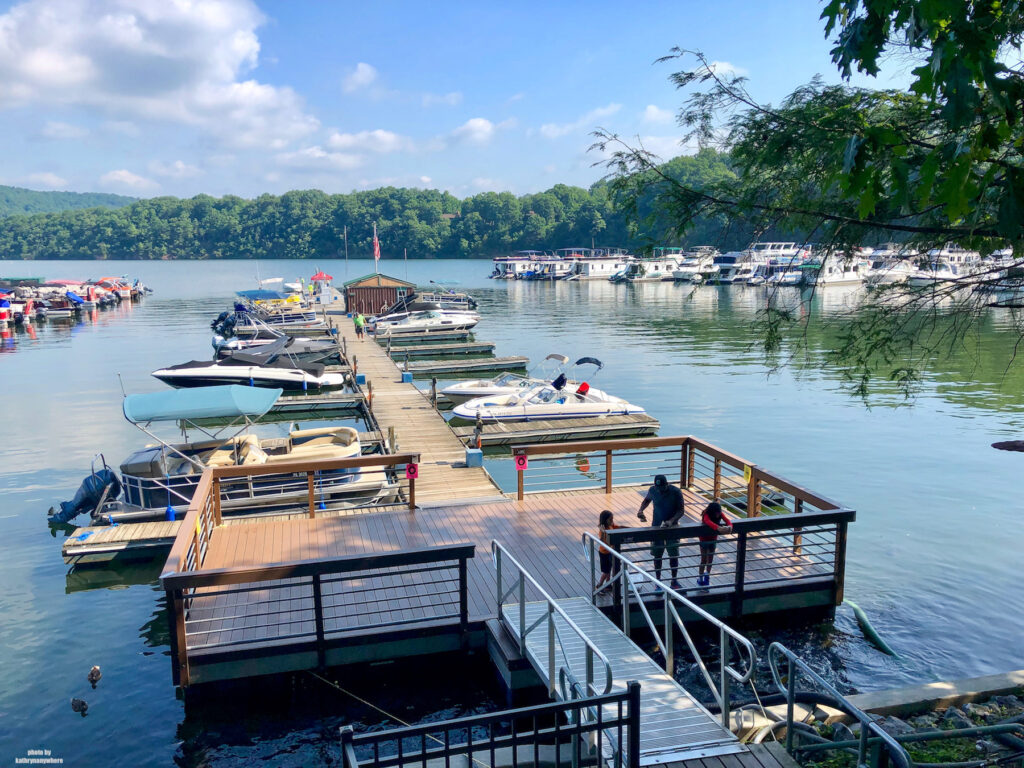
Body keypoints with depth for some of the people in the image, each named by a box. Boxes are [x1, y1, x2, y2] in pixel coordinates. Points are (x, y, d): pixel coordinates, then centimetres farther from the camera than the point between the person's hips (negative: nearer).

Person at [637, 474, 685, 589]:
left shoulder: (676, 492, -17)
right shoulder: (652, 490, -9)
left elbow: (681, 510, -11)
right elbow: (647, 500, 11)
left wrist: (671, 521, -27)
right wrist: (641, 510, -8)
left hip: (672, 527, -2)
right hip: (657, 527, 2)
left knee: (674, 555, 6)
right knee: (657, 555, 8)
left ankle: (674, 581, 23)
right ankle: (658, 582, 22)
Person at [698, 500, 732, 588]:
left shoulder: (720, 514, -16)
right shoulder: (706, 515, -31)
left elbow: (727, 521, -29)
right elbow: (709, 522, -52)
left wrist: (729, 526, -54)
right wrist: (719, 528, -70)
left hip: (713, 538, 4)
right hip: (704, 539, -4)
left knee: (710, 558, 13)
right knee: (704, 559, -1)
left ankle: (707, 574, 37)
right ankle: (700, 580, 13)